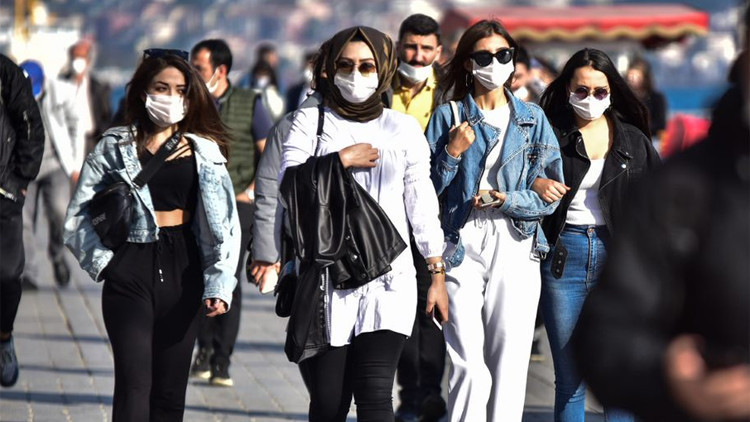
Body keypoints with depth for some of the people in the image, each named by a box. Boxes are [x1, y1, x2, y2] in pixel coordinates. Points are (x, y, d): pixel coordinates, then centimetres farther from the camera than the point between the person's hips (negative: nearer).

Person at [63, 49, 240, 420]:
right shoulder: (116, 146, 3)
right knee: (134, 383, -12)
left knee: (170, 389, 6)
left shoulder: (204, 149, 7)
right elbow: (79, 212, 3)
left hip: (183, 269, 2)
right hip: (130, 269, -2)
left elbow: (224, 222, 4)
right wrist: (101, 261, -6)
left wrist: (219, 283, -5)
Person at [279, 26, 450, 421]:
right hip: (326, 278, 0)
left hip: (387, 280, 0)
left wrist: (437, 275, 11)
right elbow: (289, 186, -3)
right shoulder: (311, 120, 10)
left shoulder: (403, 128, 13)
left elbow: (422, 204, 13)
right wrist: (343, 159, -6)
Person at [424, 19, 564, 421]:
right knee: (469, 365, -10)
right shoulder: (448, 116, 6)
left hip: (516, 248, 2)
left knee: (510, 362, -1)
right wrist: (451, 154, -11)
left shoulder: (532, 118, 10)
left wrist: (510, 200, -10)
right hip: (462, 246, -2)